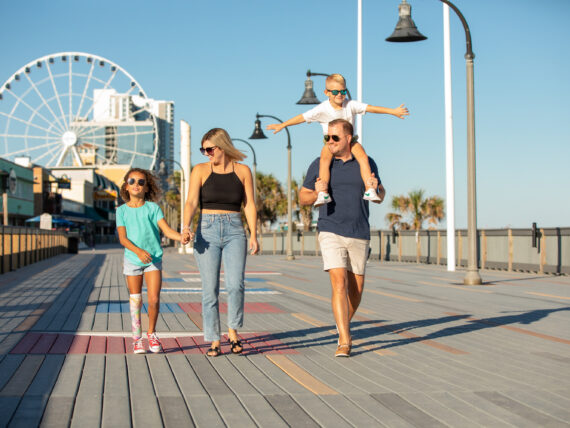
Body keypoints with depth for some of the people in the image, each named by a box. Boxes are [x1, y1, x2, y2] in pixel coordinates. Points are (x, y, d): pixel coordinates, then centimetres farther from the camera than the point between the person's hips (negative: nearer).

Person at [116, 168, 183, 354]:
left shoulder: (153, 208, 1)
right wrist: (138, 251, -23)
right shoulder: (122, 210, 1)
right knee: (135, 301, 6)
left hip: (153, 259, 0)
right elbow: (123, 238, -7)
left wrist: (182, 237, -28)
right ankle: (137, 339, 17)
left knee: (154, 299, -7)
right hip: (132, 259, 0)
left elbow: (167, 230, -7)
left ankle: (151, 333, 16)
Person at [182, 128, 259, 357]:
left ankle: (233, 331, 6)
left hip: (234, 231, 0)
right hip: (207, 231, 0)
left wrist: (253, 235, -3)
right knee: (210, 289, -2)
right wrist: (186, 227, -22)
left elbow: (249, 205, 6)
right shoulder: (200, 170, 5)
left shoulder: (242, 171, 7)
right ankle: (214, 341, 7)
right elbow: (191, 202, -5)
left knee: (235, 284, -16)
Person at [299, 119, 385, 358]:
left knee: (356, 291, 9)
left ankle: (343, 326, 36)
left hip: (359, 235, 2)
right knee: (339, 284, -16)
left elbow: (380, 195, 15)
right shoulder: (320, 165, 0)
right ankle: (344, 342, -15)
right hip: (331, 233, -2)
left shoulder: (366, 163, 5)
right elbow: (302, 198, 7)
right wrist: (317, 193, -15)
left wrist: (375, 188, -9)